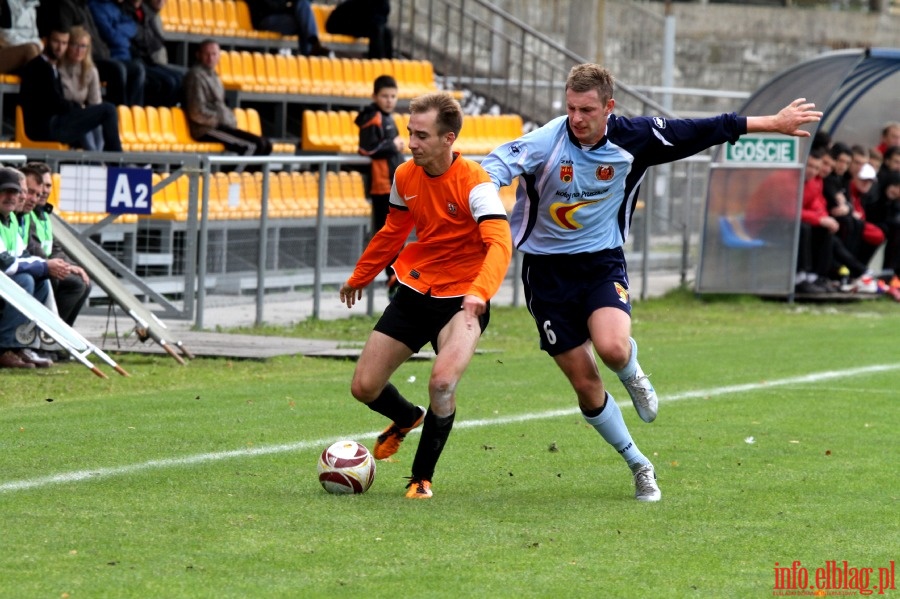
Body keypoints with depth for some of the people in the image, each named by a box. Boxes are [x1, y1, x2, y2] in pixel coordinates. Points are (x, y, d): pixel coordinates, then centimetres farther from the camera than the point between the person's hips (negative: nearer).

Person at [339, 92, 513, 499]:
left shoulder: (474, 183, -21)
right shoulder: (405, 177, -1)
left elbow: (499, 243, -33)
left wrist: (480, 291, -51)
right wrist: (359, 277, 29)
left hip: (461, 299, -6)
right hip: (413, 291, 6)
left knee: (442, 382, -28)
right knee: (364, 387, 4)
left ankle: (422, 477, -6)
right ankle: (407, 418, 41)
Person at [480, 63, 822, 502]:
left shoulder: (632, 138, -10)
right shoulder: (546, 142, -19)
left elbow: (702, 132, 2)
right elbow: (499, 163, -35)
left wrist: (772, 123, 7)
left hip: (601, 261, 1)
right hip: (547, 268, -1)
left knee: (612, 347, -30)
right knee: (585, 384, 0)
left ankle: (632, 375, 9)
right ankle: (638, 465, 21)